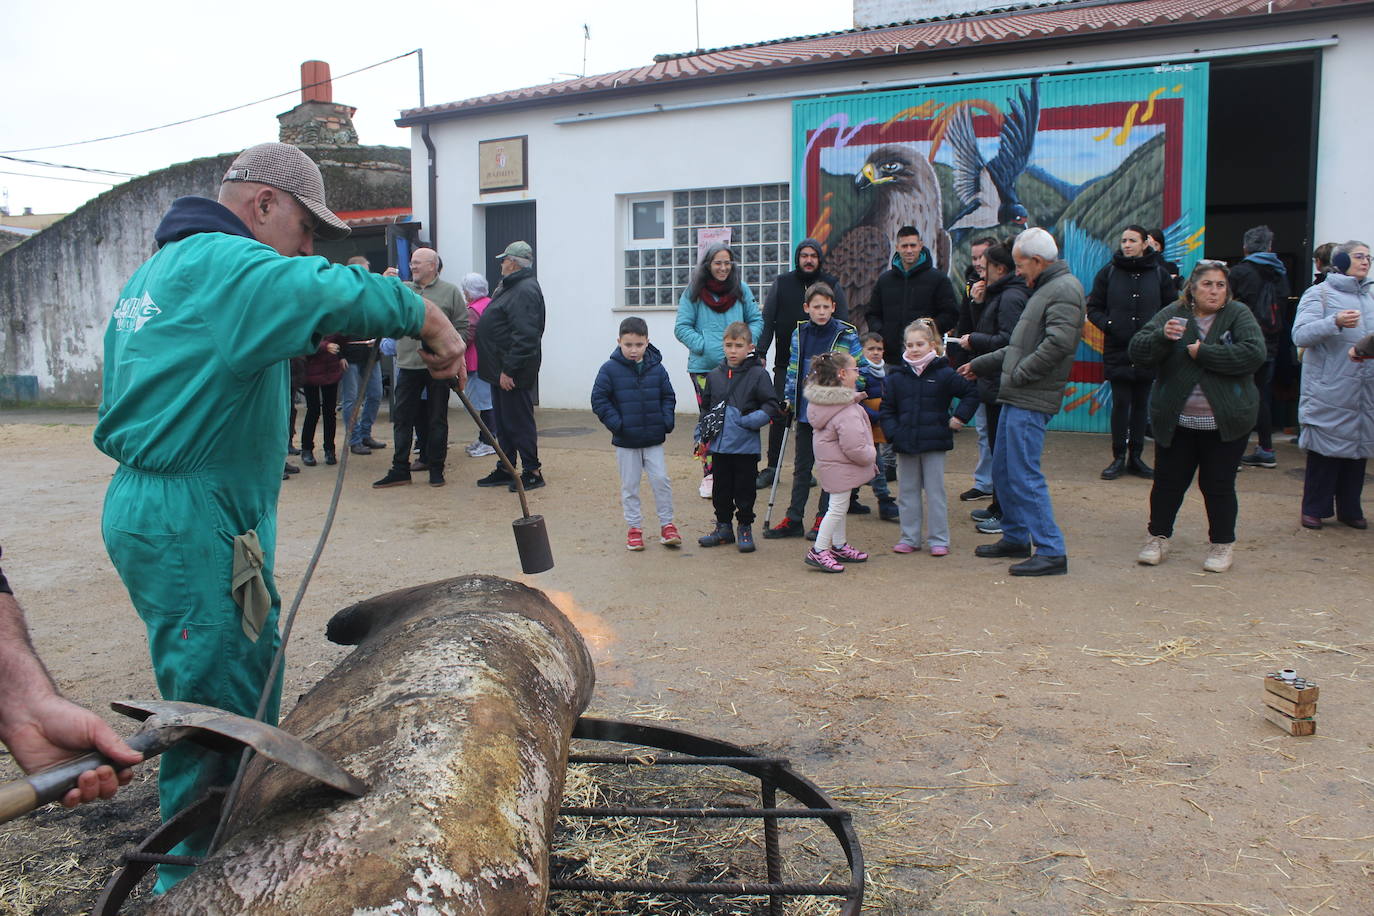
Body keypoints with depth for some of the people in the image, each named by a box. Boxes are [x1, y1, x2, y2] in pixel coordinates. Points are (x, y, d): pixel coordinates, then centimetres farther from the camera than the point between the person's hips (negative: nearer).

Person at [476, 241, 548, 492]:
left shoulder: (525, 290, -18)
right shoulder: (510, 287, 17)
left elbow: (524, 336, -25)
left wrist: (509, 370, -26)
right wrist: (501, 368, 16)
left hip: (514, 374, -11)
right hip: (501, 370, 11)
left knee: (519, 423, -4)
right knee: (503, 422, 16)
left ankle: (532, 471, 4)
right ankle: (504, 471, 25)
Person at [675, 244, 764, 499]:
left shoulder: (742, 289, 8)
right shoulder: (693, 293, 0)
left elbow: (756, 320, 12)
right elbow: (682, 327, -2)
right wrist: (704, 346, -13)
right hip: (704, 367, -2)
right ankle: (709, 476, 10)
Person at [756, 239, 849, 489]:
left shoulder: (832, 285, 7)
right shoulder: (782, 283, 7)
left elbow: (843, 325, 8)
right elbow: (767, 320, 8)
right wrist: (761, 352, -1)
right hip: (785, 363, 0)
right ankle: (771, 468, 8)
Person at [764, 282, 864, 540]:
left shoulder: (847, 335, -8)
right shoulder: (799, 334, 4)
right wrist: (788, 398, 7)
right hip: (805, 410, 4)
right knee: (801, 466, 11)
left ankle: (823, 519, 17)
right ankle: (793, 519, 19)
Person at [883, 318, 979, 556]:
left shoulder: (944, 375, -3)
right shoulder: (897, 378, 4)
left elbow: (971, 392, 4)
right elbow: (887, 409, 9)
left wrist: (959, 418, -3)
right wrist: (892, 433, -4)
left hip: (934, 443, -3)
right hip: (905, 444, 3)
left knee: (935, 492, 2)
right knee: (907, 492, 9)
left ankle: (939, 540, 11)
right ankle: (910, 538, 19)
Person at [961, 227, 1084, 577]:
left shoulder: (1064, 289, -12)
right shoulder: (1045, 289, 21)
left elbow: (1059, 343, -25)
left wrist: (1018, 375, -17)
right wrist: (979, 365, 29)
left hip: (1032, 402, -10)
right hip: (1016, 398, 10)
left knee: (1024, 476, -10)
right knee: (1003, 472, 16)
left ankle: (1052, 552, -5)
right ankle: (1016, 538, 28)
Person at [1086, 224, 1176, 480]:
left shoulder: (1159, 273, 4)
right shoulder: (1109, 272, 3)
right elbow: (1093, 307, 7)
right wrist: (1107, 324, -10)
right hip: (1117, 351, -1)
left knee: (1141, 404, 8)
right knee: (1120, 403, -1)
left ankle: (1136, 457, 17)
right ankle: (1118, 458, 9)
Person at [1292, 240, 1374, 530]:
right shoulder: (1319, 294, -2)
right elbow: (1300, 334, -14)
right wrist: (1335, 322, -28)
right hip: (1329, 390, -5)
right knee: (1325, 451, -1)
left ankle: (1350, 509, 21)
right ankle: (1314, 509, 11)